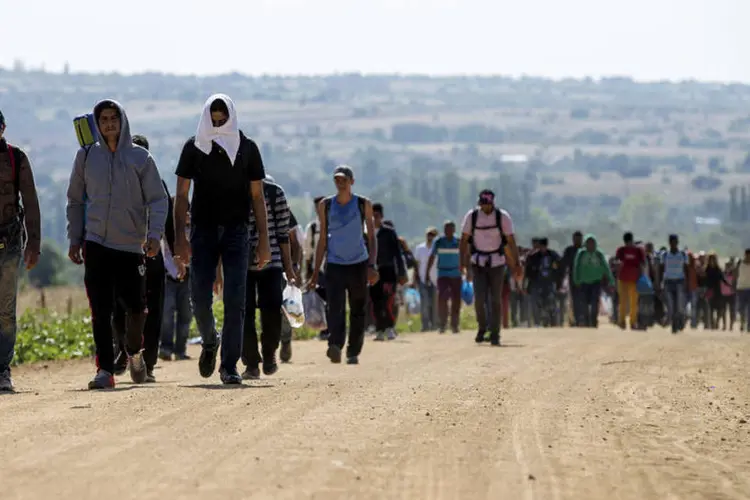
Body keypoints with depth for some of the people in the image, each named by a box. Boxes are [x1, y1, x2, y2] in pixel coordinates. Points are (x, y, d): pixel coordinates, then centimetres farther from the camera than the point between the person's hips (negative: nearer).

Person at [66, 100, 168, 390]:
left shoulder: (140, 158, 2)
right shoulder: (86, 156, 6)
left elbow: (158, 200, 1)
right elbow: (75, 200, 15)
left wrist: (155, 234, -14)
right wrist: (74, 239, 8)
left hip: (131, 246, -1)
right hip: (96, 244, 1)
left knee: (136, 307, 0)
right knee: (101, 310, -6)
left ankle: (134, 351, 29)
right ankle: (105, 370, -4)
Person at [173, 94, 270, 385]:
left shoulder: (247, 148, 5)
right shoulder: (194, 148, 4)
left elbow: (257, 197, 7)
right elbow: (182, 195, 3)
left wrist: (264, 240, 0)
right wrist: (180, 236, -8)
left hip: (236, 230, 0)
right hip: (203, 230, 0)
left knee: (235, 299, -7)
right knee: (200, 297, -4)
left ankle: (229, 364, -4)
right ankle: (209, 341, 27)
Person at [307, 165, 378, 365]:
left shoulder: (363, 204, 2)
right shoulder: (326, 205, 6)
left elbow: (371, 237, 2)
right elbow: (323, 239, 10)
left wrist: (372, 265, -10)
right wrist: (316, 271, 7)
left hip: (358, 264, 0)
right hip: (334, 264, 0)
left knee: (358, 311, 5)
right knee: (335, 307, -19)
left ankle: (353, 352, 13)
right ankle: (335, 345, -35)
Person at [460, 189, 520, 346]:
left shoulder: (503, 216, -8)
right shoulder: (472, 216, -5)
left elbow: (511, 241, -5)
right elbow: (464, 239, 1)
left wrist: (517, 263, -8)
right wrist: (462, 261, -5)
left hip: (497, 263, -1)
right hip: (478, 262, 1)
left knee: (496, 300, -2)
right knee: (479, 298, -8)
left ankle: (495, 335, 4)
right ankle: (482, 327, 16)